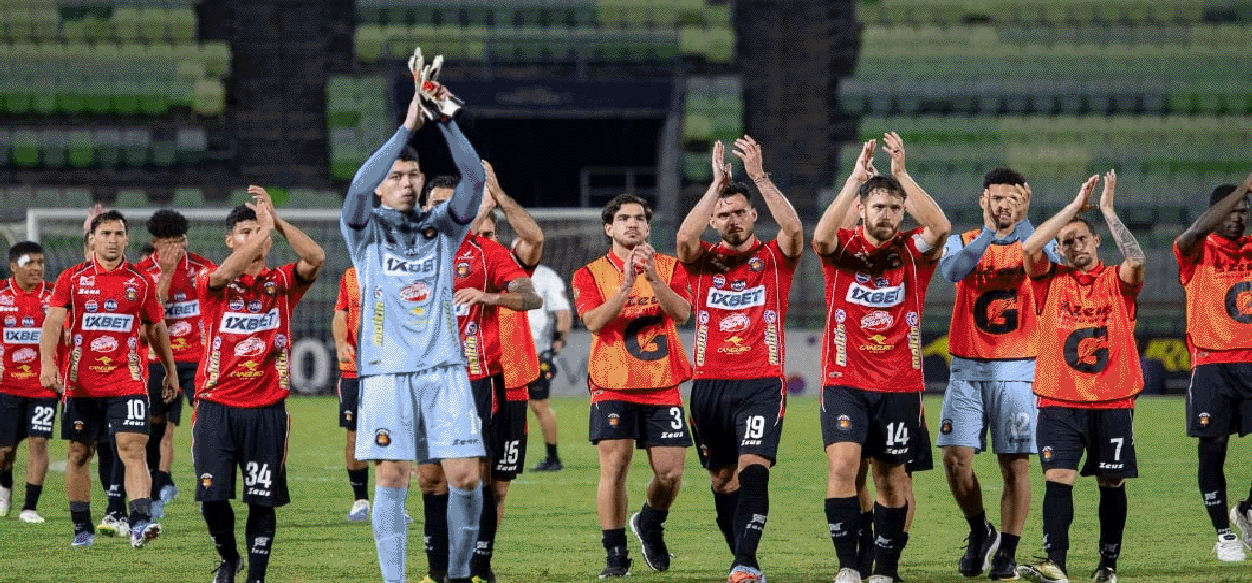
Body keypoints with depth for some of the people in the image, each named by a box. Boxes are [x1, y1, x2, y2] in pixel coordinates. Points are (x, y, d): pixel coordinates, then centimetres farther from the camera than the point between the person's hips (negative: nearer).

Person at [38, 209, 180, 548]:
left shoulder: (141, 282, 7)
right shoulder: (72, 278, 3)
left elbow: (157, 329, 18)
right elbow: (53, 322, -4)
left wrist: (171, 373, 21)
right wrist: (48, 362, -19)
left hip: (127, 381, -1)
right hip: (81, 383, 1)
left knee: (132, 447, -16)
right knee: (80, 454, 7)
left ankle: (139, 522, -25)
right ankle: (82, 528, 19)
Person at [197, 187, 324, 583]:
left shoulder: (280, 283, 7)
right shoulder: (211, 282, 3)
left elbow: (315, 259, -11)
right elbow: (225, 274, -21)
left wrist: (275, 220, -15)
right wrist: (263, 227, -21)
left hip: (266, 410, 1)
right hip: (217, 406, -1)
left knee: (262, 500, -2)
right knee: (212, 496, -3)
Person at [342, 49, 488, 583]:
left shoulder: (442, 227, 14)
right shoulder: (366, 230, 7)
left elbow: (474, 178, -2)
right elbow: (358, 188, -15)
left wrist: (445, 118, -14)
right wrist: (407, 126, -19)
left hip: (444, 367, 2)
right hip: (388, 371, -2)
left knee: (465, 475, -5)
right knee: (391, 478, -5)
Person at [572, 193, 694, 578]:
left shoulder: (670, 268, 10)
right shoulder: (590, 274, 6)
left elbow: (682, 314, -7)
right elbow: (595, 322, -9)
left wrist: (653, 277, -20)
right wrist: (626, 285, -20)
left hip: (662, 385, 1)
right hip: (613, 385, -1)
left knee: (670, 472, -4)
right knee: (615, 466, -12)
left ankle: (649, 525, 28)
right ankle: (616, 555, -4)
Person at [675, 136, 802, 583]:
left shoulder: (774, 258, 6)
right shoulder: (703, 261, 9)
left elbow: (794, 229, -15)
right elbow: (684, 237, -13)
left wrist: (760, 177, -18)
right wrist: (717, 184, -16)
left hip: (762, 382, -3)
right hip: (710, 385, 3)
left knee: (753, 467, -18)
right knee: (722, 478, 10)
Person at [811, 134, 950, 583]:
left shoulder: (913, 252, 3)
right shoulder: (844, 249, 2)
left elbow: (939, 228, -18)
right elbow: (821, 235, -21)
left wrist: (902, 174, -21)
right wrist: (856, 179, -23)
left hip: (900, 385, 1)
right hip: (845, 381, -1)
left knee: (891, 477, 6)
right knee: (842, 464, -17)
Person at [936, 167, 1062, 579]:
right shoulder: (963, 243, 7)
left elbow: (1052, 264, -18)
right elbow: (951, 270, -16)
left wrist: (1022, 224, -27)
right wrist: (989, 232, -25)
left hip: (1016, 371, -1)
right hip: (968, 370, 1)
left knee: (1016, 464, -3)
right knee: (955, 457, -7)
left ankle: (1007, 553, 7)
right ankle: (980, 532, 16)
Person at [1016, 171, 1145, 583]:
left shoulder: (1116, 282, 6)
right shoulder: (1052, 280, 8)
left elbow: (1136, 260, -16)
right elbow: (1028, 248, -8)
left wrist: (1108, 210, -12)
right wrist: (1075, 206, -6)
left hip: (1112, 401, 0)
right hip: (1059, 401, 0)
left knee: (1112, 483, 5)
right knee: (1058, 478, -12)